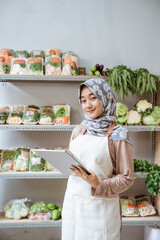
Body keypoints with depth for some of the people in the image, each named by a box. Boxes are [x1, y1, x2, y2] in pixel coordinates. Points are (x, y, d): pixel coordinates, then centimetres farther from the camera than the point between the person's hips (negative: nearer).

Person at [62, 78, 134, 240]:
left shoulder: (117, 135, -10)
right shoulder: (78, 131, 6)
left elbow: (126, 178, -9)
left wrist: (99, 185, -23)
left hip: (101, 205, -4)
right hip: (72, 202, 5)